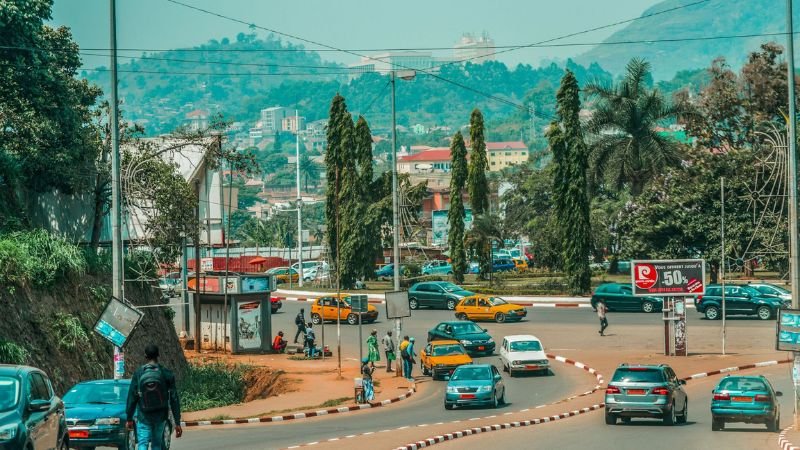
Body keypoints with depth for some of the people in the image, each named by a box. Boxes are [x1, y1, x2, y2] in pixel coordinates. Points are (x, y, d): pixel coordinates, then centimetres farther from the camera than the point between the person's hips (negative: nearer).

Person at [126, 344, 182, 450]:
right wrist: (177, 422, -3)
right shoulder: (166, 373, -6)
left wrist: (129, 419, 4)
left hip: (144, 417, -2)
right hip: (161, 416, 2)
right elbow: (174, 399, -6)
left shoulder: (138, 373, -8)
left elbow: (132, 397, -6)